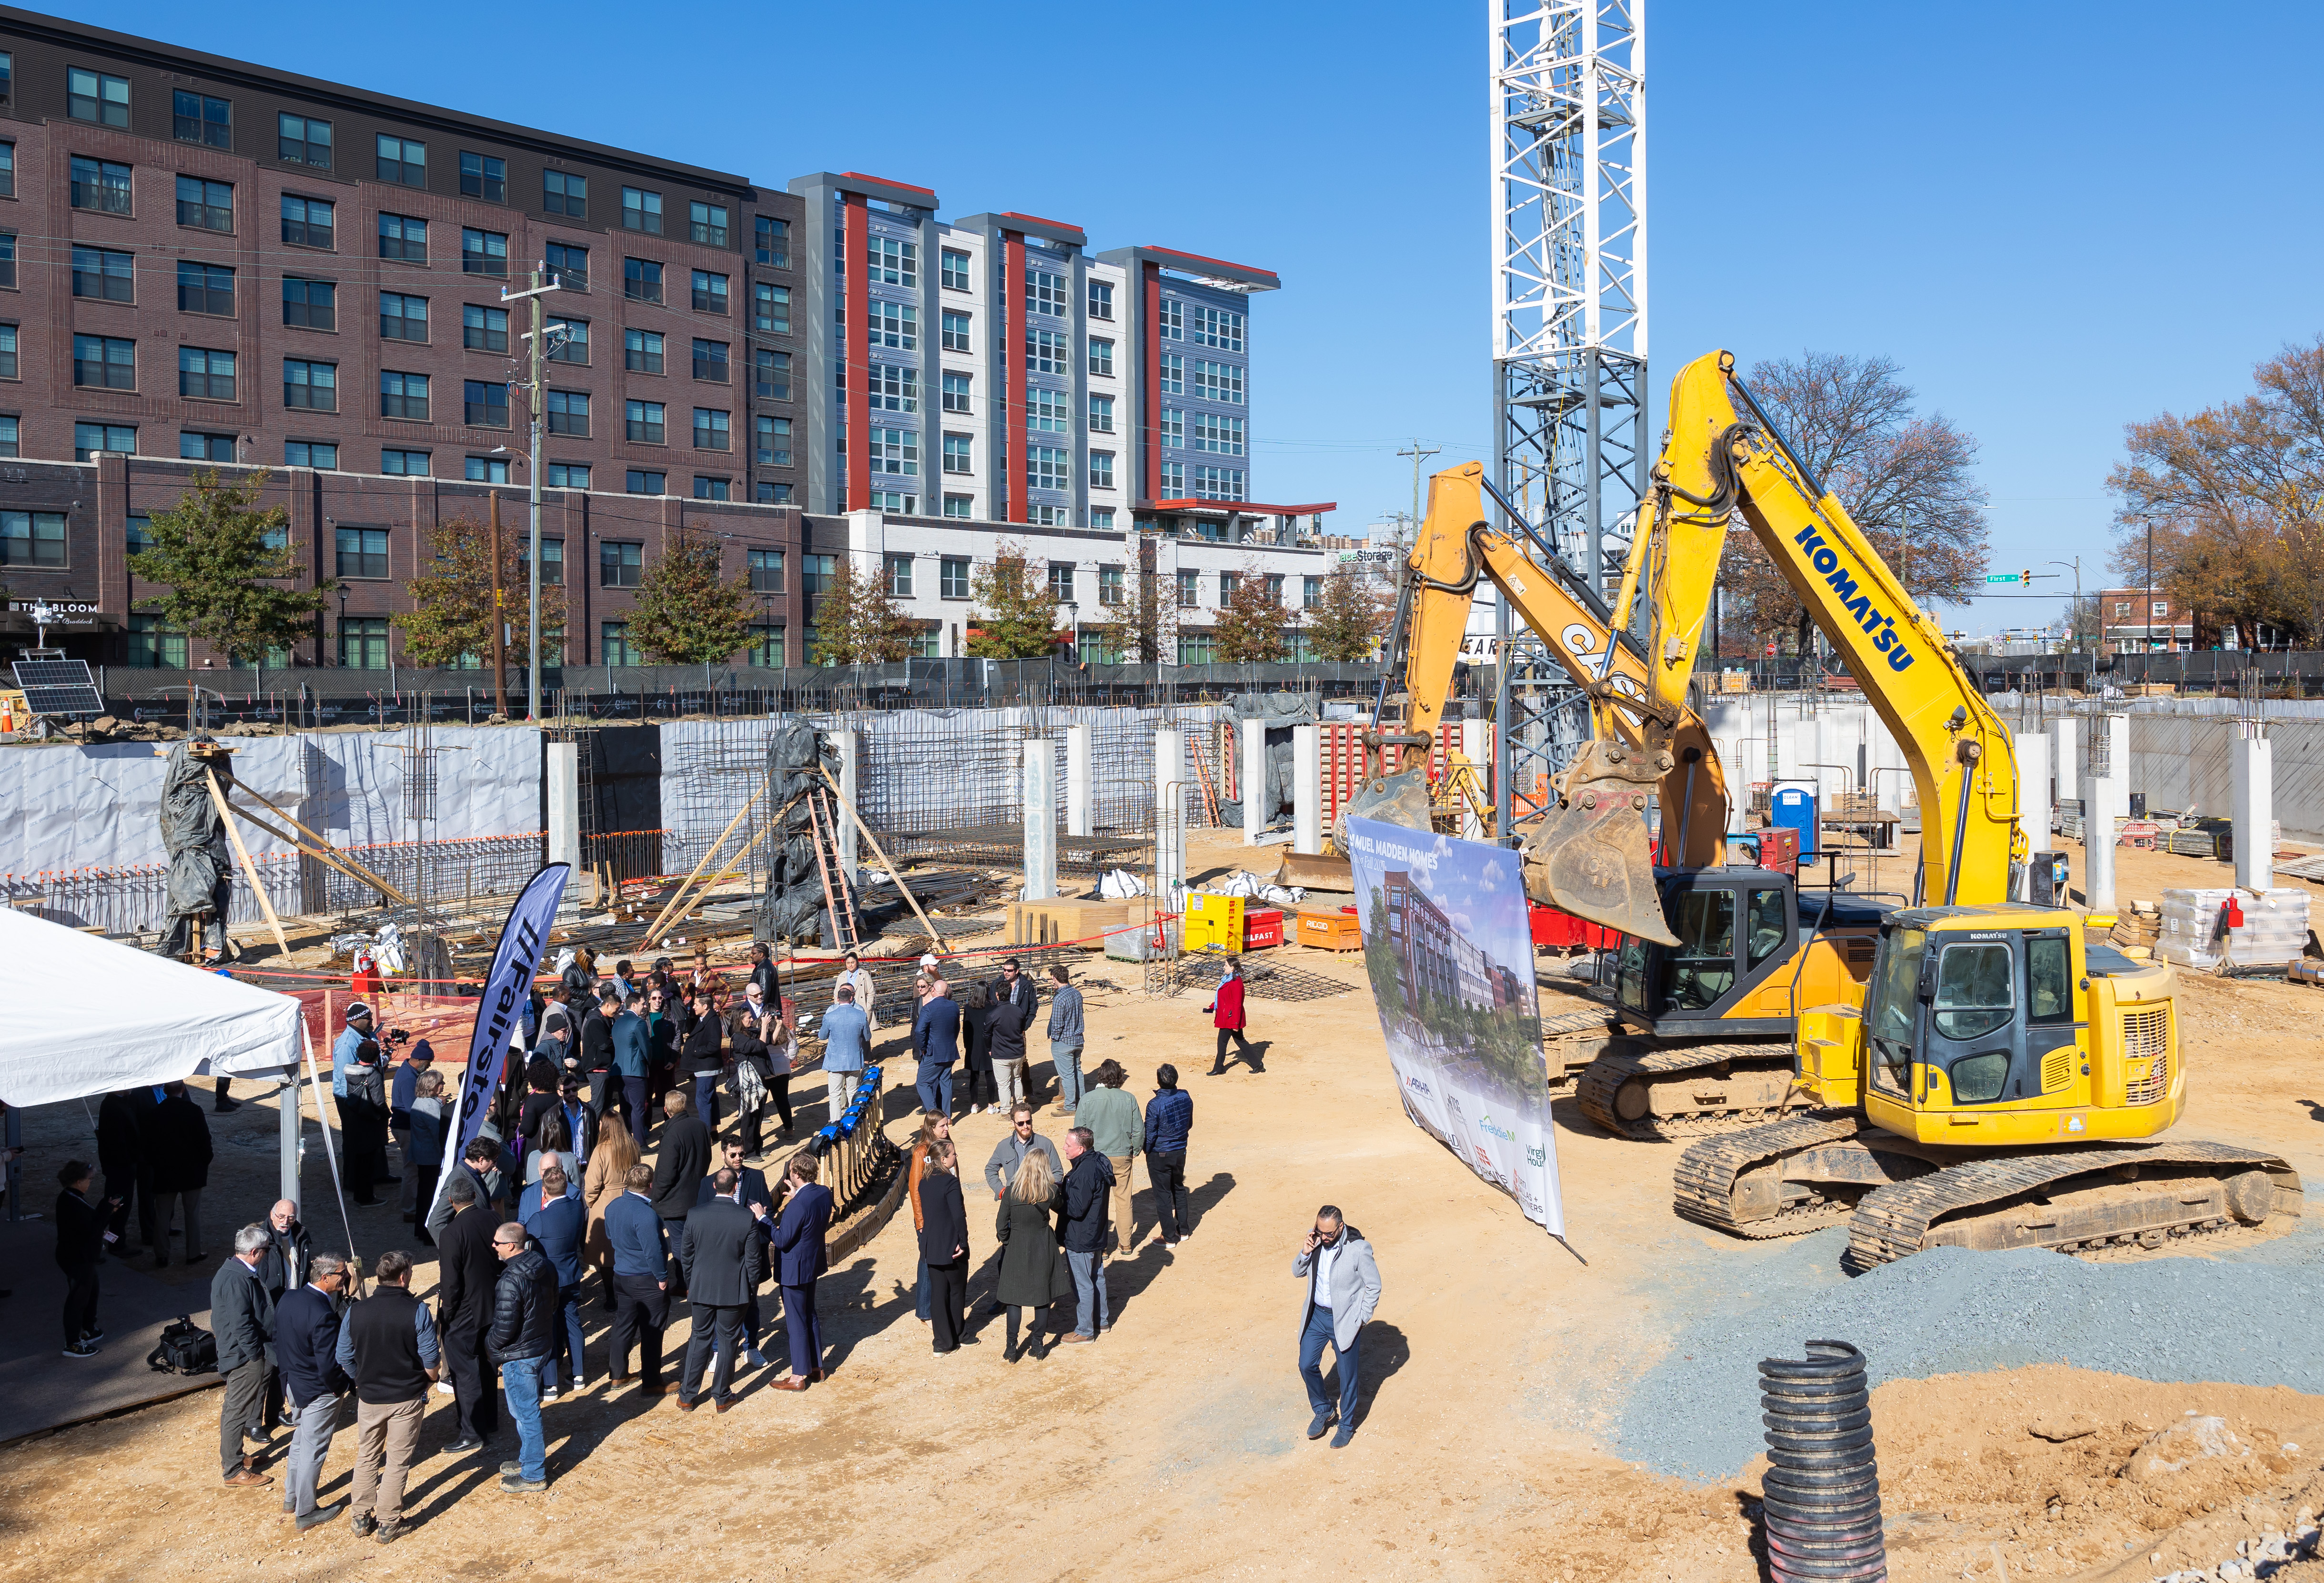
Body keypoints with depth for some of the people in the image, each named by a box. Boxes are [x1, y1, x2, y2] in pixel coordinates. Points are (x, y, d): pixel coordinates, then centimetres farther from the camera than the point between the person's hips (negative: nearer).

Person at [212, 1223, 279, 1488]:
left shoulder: (230, 1271, 8)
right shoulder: (237, 1280, -26)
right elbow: (241, 1324, -27)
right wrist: (258, 1354, -19)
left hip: (238, 1354, 11)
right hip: (245, 1357, -11)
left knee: (233, 1408, 22)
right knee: (237, 1411, 0)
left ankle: (230, 1458, 36)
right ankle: (234, 1471, 9)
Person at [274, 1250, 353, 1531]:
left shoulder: (288, 1299, -6)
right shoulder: (323, 1316, -32)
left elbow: (277, 1339, 7)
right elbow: (329, 1367, -29)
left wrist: (288, 1370, 19)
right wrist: (347, 1384, -10)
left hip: (292, 1383, 8)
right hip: (318, 1392, -8)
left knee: (300, 1441, 26)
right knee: (313, 1450, 8)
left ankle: (292, 1497, 42)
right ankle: (306, 1512, 21)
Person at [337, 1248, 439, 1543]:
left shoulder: (355, 1311, -9)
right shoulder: (417, 1312, -19)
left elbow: (345, 1361, 0)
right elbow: (432, 1365, -15)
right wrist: (430, 1375, 8)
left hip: (369, 1397, 3)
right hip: (407, 1398, -3)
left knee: (367, 1458, 20)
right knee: (398, 1462, 11)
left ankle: (362, 1518, 29)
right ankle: (387, 1524, 18)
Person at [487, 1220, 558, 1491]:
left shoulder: (510, 1282, -29)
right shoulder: (544, 1267, -2)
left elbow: (504, 1329, -24)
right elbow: (552, 1304, 10)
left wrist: (489, 1346, -4)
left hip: (519, 1356, -9)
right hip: (543, 1344, 9)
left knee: (525, 1414, 5)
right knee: (527, 1409, 25)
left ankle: (533, 1477, 18)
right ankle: (529, 1458, 40)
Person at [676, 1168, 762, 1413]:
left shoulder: (695, 1216, -9)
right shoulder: (748, 1219, -14)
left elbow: (685, 1255, 1)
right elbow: (753, 1260, -8)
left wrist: (690, 1285, 15)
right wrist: (751, 1286, 8)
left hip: (702, 1289, 2)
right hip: (734, 1291, -2)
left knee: (699, 1339, 15)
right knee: (728, 1341, 11)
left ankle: (687, 1396, 21)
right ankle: (722, 1397, 19)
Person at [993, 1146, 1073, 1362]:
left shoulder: (1011, 1192, -13)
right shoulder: (1051, 1192, -11)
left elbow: (1000, 1225, -8)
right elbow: (1060, 1206, 12)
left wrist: (1007, 1242, 9)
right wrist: (1059, 1189, 26)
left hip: (1016, 1248, -1)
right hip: (1043, 1249, 1)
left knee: (1013, 1298, 9)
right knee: (1043, 1297, 14)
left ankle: (1011, 1349, 14)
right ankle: (1037, 1346, 20)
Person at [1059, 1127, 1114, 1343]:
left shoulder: (1084, 1174, -29)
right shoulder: (1098, 1162, 1)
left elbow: (1076, 1209, -28)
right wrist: (1064, 1190, 4)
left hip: (1080, 1240, -10)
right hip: (1097, 1235, 10)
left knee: (1082, 1285, 3)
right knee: (1097, 1277, 22)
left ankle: (1084, 1331, 15)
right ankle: (1102, 1320, 36)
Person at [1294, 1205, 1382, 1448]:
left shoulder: (1359, 1250, -23)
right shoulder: (1315, 1240, -8)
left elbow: (1374, 1286, -11)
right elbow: (1298, 1272, 3)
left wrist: (1361, 1319, -8)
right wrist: (1305, 1253, -17)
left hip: (1344, 1320, -5)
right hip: (1316, 1315, 5)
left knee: (1347, 1375, 8)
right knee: (1307, 1365, 10)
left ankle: (1347, 1425, 30)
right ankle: (1324, 1411, 35)